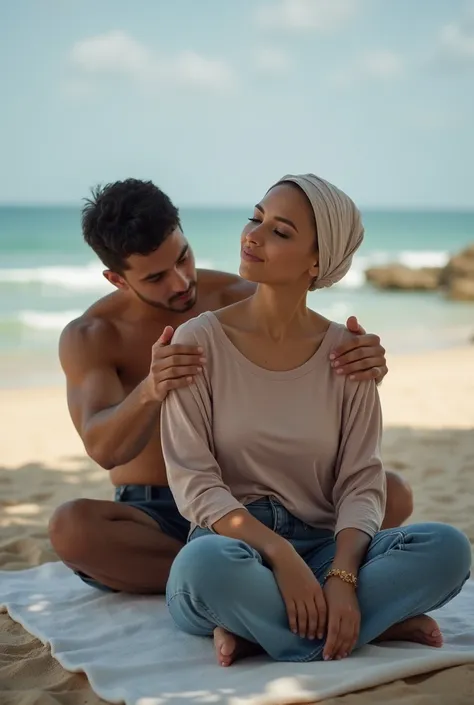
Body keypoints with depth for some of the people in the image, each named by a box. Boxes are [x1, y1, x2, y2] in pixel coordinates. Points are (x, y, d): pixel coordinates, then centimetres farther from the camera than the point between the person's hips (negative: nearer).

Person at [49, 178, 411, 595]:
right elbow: (103, 448, -24)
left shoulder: (240, 300, -3)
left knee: (393, 493, -18)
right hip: (153, 517, -2)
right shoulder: (88, 338, -9)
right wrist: (149, 391, -46)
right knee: (70, 527, -36)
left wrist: (365, 361, -33)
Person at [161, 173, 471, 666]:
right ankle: (379, 624, -16)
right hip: (234, 542, -2)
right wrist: (280, 554, -23)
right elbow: (194, 482, -9)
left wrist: (342, 577, -21)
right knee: (207, 564, -38)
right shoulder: (199, 341, -4)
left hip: (322, 547, 3)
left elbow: (361, 483, -2)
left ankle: (258, 630, -18)